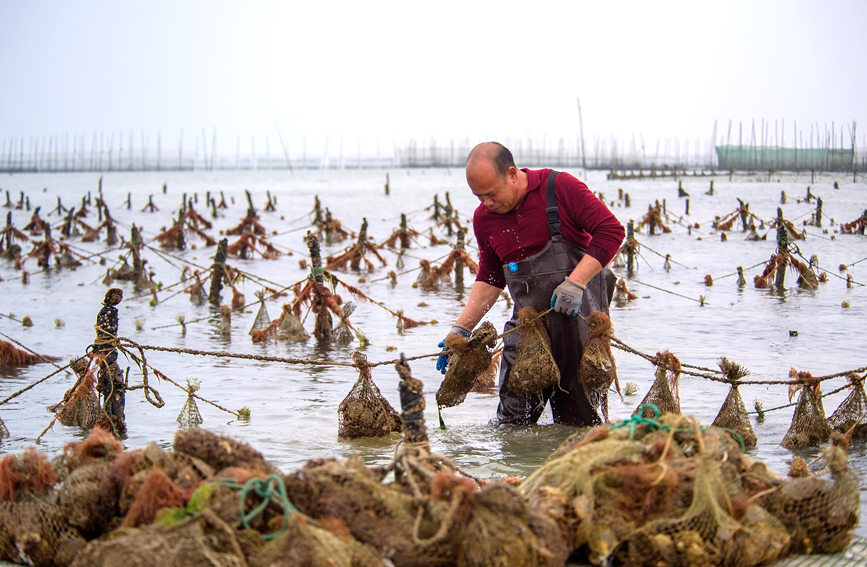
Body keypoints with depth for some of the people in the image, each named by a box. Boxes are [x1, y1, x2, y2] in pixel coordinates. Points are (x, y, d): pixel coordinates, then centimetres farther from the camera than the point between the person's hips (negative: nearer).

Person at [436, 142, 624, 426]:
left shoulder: (559, 187, -9)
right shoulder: (484, 218, 6)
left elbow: (612, 231, -12)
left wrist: (575, 282, -20)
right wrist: (461, 328, 8)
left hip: (579, 317, -4)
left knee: (580, 422, 1)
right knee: (511, 422, -1)